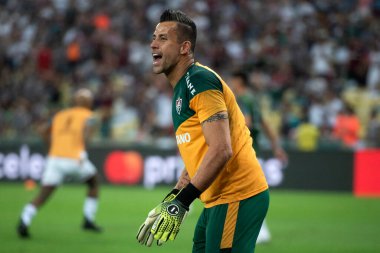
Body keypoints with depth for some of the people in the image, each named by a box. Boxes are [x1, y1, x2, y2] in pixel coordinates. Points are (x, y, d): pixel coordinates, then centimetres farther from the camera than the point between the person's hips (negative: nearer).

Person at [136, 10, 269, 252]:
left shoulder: (199, 81, -14)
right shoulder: (182, 88, 17)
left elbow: (220, 151, -23)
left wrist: (181, 203, -23)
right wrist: (171, 199, 16)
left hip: (237, 197, -10)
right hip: (218, 199, 10)